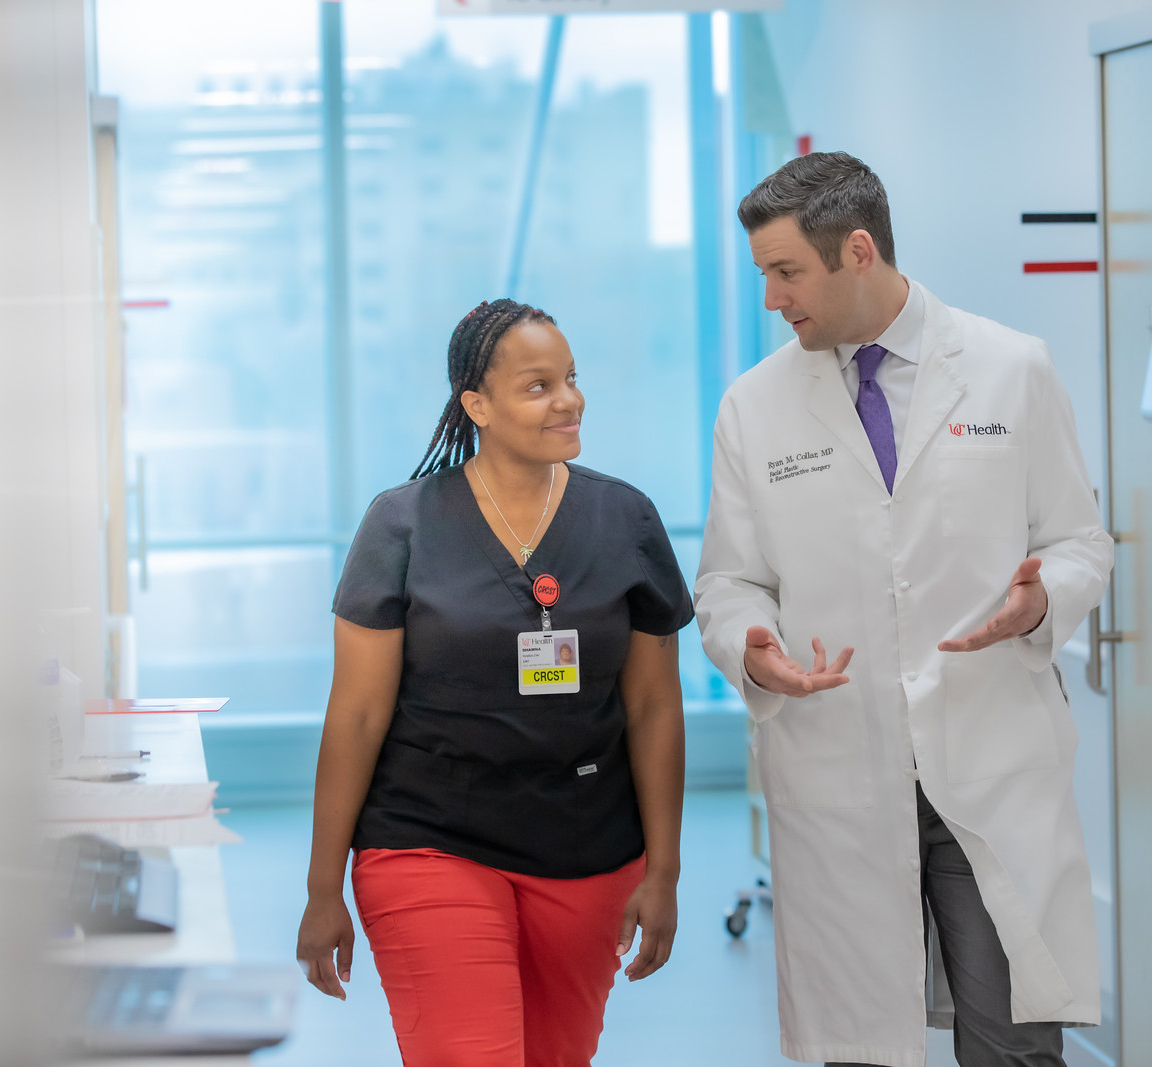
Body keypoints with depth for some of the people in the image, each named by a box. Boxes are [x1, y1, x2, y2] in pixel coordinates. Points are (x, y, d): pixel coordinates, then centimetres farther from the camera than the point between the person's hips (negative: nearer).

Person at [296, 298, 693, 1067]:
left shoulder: (626, 520, 3)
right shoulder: (404, 525, -4)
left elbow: (654, 708, 6)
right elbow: (357, 714, -3)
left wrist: (663, 872, 3)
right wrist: (324, 891, -2)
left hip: (589, 863, 3)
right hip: (431, 850, -3)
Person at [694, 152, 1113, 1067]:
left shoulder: (1013, 371, 5)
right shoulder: (755, 406, 9)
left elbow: (1079, 541, 9)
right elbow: (729, 581, 11)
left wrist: (1041, 602, -14)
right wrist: (752, 650, -12)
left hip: (996, 767, -1)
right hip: (838, 779, 1)